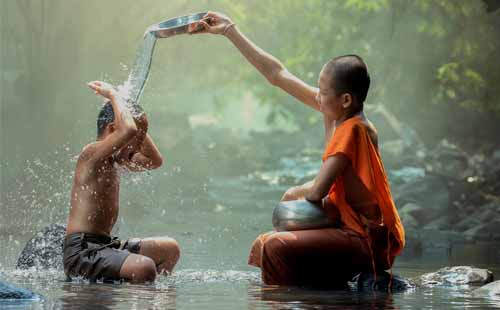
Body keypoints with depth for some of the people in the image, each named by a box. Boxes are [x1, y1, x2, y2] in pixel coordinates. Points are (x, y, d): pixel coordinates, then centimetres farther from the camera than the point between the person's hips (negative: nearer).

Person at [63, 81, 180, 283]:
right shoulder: (92, 153, -13)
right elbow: (128, 131, -31)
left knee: (170, 249, 21)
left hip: (104, 246, 11)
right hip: (81, 251, -11)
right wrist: (113, 95, -14)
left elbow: (154, 160, 32)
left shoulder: (114, 159, 17)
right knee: (145, 268, -33)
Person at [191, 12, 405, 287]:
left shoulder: (352, 130, -20)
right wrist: (230, 31, 10)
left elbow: (317, 192, -26)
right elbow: (278, 74, 8)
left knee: (277, 248, -27)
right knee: (265, 243, 22)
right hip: (350, 226, 10)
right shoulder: (334, 111, 3)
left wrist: (296, 192, -2)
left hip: (368, 241, -10)